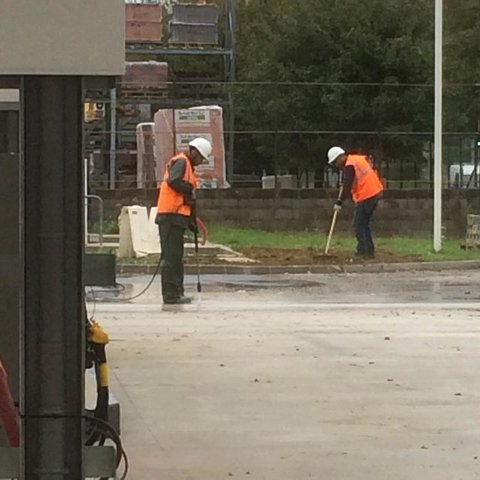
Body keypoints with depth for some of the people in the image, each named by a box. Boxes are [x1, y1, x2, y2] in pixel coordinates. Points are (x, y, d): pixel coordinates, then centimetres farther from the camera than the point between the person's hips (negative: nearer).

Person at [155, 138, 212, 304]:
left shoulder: (187, 165, 24)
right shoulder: (181, 162, -7)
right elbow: (173, 181, -27)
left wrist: (192, 219, 22)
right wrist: (190, 188, -12)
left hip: (177, 217, 10)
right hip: (171, 215, -10)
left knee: (176, 257, 14)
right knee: (171, 256, -9)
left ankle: (176, 293, 19)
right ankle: (171, 294, -9)